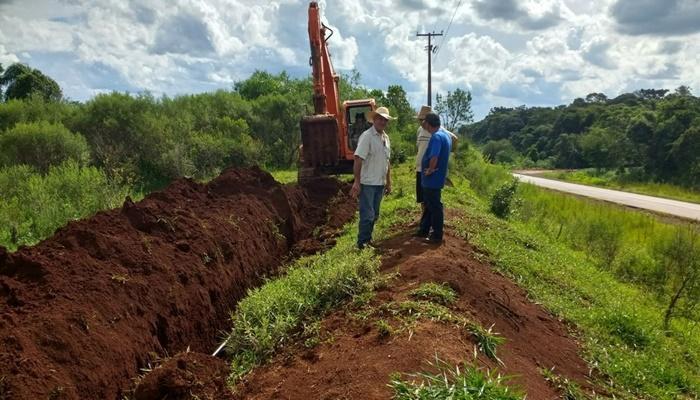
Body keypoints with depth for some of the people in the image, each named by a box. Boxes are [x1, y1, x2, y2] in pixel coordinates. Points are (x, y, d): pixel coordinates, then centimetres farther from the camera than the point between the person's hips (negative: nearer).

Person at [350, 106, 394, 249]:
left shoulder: (386, 137, 11)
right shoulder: (367, 136, -13)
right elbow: (358, 160, -18)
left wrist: (388, 182, 17)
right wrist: (356, 182, -22)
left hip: (380, 183, 8)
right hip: (367, 183, -7)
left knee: (374, 215, 14)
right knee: (367, 214, -5)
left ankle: (368, 239, 27)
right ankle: (362, 242, 7)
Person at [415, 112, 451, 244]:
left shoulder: (436, 137, -22)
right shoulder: (445, 134, 10)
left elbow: (434, 157, -34)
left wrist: (430, 170, -18)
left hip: (432, 179, -10)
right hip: (438, 177, 10)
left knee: (435, 207, -1)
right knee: (429, 205, 19)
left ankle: (437, 236, 8)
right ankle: (424, 230, 30)